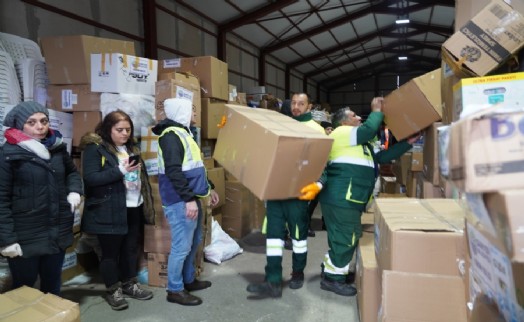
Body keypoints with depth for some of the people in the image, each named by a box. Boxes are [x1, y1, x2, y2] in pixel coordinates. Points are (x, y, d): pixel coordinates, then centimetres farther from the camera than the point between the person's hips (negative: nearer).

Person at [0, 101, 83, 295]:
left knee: (53, 286, 21)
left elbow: (72, 172, 22)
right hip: (25, 237, -5)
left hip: (57, 233, 5)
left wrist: (74, 191, 2)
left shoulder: (58, 148, 4)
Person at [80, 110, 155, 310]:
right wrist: (121, 171, -25)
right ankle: (113, 290, 22)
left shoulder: (131, 147, 13)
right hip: (109, 211, -7)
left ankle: (129, 284, 33)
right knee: (111, 251, 6)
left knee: (131, 248, 16)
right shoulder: (95, 148, -11)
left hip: (134, 208, 7)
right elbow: (90, 178, -20)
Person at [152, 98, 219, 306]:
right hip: (180, 201, -10)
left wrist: (209, 188, 23)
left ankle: (188, 280, 33)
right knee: (182, 246, -3)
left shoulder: (183, 133, 17)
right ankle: (175, 290, 12)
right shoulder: (171, 135, -15)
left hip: (191, 198, 10)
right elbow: (173, 171, -24)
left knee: (194, 241, 18)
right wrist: (188, 199, -26)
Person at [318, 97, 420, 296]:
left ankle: (329, 270, 29)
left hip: (348, 198, 11)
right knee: (346, 238, -5)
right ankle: (332, 279, 6)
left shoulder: (360, 145, 26)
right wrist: (377, 111, -2)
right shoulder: (341, 133, -6)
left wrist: (408, 143, 17)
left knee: (343, 238, 17)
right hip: (341, 198, -11)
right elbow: (369, 130, -19)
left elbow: (381, 157, 21)